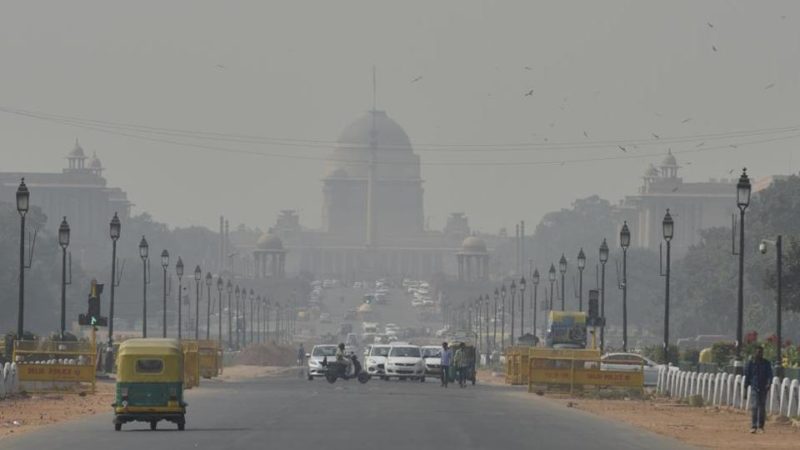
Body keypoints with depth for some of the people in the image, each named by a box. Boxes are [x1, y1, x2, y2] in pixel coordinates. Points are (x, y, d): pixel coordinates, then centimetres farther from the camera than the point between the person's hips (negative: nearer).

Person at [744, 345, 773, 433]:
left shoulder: (766, 363, 6)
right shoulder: (751, 363, 4)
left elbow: (770, 375, 2)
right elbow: (747, 375, 9)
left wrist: (769, 383, -16)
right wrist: (746, 387, 7)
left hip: (763, 388, 2)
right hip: (754, 388, -2)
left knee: (762, 408, 5)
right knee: (754, 407, -12)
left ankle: (761, 426, 14)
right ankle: (753, 426, -15)